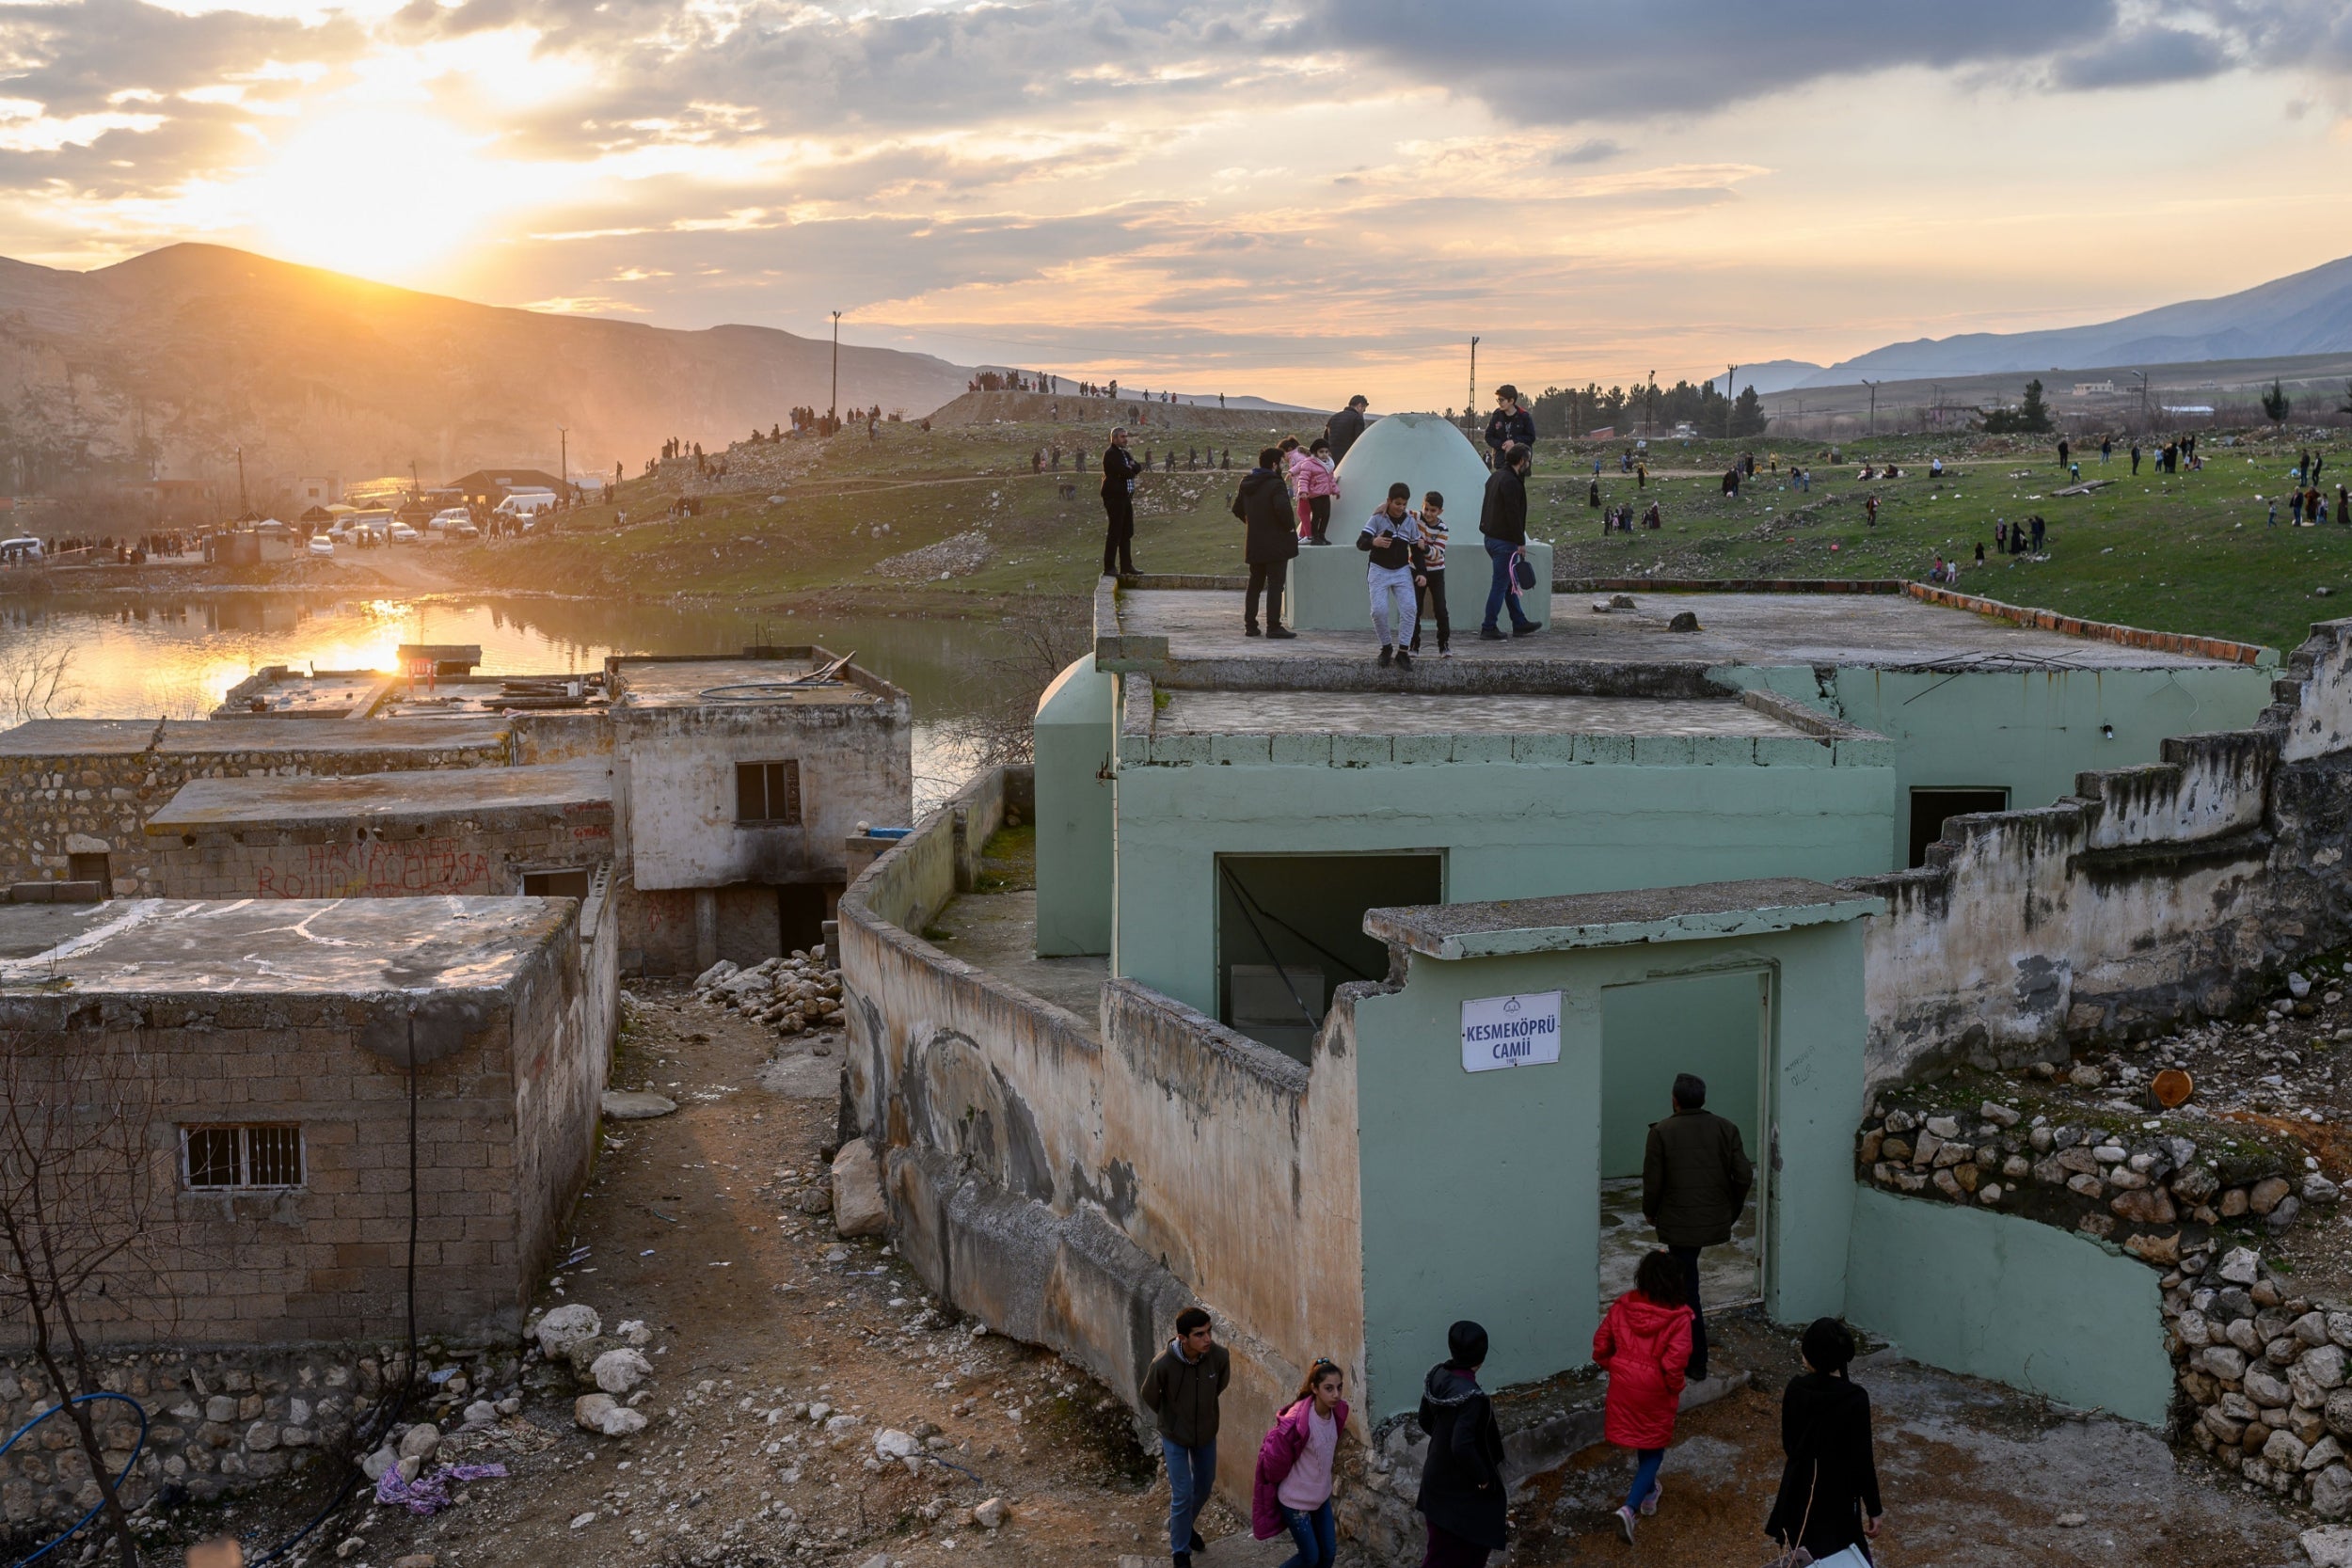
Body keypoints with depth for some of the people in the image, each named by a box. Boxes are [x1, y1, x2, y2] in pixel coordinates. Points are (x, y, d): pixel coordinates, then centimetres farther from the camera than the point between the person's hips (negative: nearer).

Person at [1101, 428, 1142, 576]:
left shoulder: (1125, 453, 19)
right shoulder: (1111, 454, -11)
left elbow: (1139, 467, 11)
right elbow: (1125, 473, -19)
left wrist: (1131, 469, -9)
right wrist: (1133, 470, 1)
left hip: (1125, 497, 9)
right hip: (1114, 497, -9)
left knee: (1127, 532, 11)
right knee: (1115, 532, -8)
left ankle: (1126, 566, 16)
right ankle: (1109, 568, -6)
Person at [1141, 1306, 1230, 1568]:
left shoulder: (1219, 1356, -27)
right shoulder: (1164, 1364, -34)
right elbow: (1150, 1396, -12)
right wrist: (1170, 1419, 4)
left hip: (1206, 1433, 4)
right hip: (1175, 1437, -4)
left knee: (1204, 1486, 22)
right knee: (1183, 1494, 3)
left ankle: (1182, 1526, 52)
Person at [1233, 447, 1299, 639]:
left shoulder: (1247, 483, 9)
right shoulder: (1275, 484, -16)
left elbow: (1237, 509, 16)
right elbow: (1283, 508, -29)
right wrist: (1289, 527, -14)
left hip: (1254, 544, 7)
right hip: (1275, 543, -7)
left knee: (1254, 585, 14)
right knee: (1275, 585, -4)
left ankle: (1250, 625, 15)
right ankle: (1274, 627, -6)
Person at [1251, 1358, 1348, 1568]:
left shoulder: (1337, 1412, -10)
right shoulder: (1298, 1421, -32)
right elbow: (1273, 1456, -21)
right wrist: (1280, 1480, -6)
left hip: (1321, 1496, 6)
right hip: (1296, 1499, -6)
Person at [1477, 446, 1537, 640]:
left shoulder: (1495, 476, 13)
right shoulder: (1511, 482, -18)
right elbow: (1513, 514, -21)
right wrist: (1521, 541, -15)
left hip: (1490, 536, 10)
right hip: (1504, 540, -10)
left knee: (1509, 582, 17)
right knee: (1500, 584, -4)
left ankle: (1519, 623, 25)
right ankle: (1489, 628, -2)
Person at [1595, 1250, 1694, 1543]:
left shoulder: (1623, 1306, -7)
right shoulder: (1678, 1317, -19)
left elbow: (1601, 1345, -1)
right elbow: (1674, 1362, -23)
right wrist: (1675, 1389, -4)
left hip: (1624, 1384, 4)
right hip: (1654, 1389, -4)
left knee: (1641, 1441, 27)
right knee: (1654, 1449, 12)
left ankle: (1648, 1492, 47)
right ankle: (1630, 1507, -4)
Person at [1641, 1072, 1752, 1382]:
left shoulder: (1662, 1132, -11)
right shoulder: (1726, 1129, -2)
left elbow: (1652, 1181, -9)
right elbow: (1744, 1175, -4)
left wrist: (1650, 1213, 9)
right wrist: (1732, 1209, 12)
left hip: (1678, 1222, -4)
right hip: (1715, 1220, 4)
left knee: (1688, 1287, 3)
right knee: (1687, 1279, 26)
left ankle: (1697, 1364, 6)